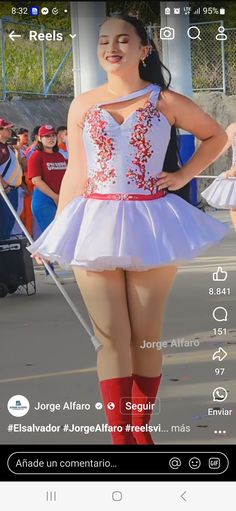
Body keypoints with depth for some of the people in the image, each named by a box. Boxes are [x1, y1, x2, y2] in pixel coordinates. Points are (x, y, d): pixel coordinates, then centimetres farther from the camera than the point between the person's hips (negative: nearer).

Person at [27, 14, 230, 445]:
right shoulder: (82, 106, 6)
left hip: (150, 224, 0)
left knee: (147, 335, 6)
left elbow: (216, 136, 16)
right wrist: (57, 233, 6)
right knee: (111, 338, 1)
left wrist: (183, 176, 4)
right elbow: (75, 174, 8)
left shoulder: (166, 102, 3)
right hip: (95, 226, 1)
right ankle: (120, 438, 5)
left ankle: (141, 429, 17)